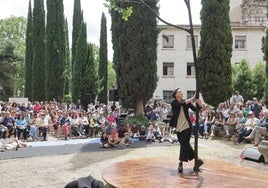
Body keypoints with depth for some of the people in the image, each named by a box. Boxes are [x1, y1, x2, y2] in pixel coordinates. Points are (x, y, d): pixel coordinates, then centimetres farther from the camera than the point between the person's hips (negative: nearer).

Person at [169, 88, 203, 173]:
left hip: (186, 127, -2)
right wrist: (192, 99, -24)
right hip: (178, 127, 2)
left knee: (184, 144, -9)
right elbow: (181, 104, -21)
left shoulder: (186, 102, 1)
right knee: (185, 145, 7)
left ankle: (181, 164, -3)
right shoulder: (174, 103, -2)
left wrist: (198, 104, -26)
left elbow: (195, 109, -6)